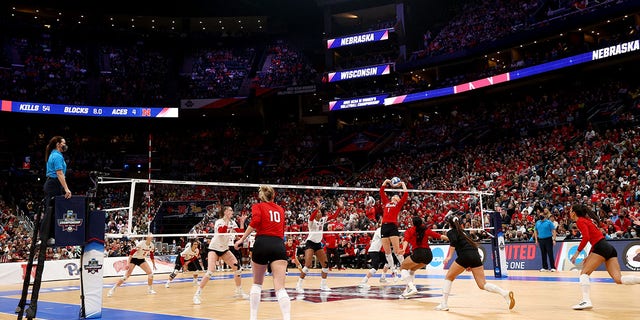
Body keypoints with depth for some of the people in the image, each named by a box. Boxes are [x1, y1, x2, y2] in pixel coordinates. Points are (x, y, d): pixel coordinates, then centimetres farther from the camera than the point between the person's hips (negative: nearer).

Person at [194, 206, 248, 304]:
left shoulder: (232, 222, 2)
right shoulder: (219, 222, -17)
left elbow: (241, 233, -4)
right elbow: (221, 232, -36)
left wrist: (242, 222, -12)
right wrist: (226, 221, -33)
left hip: (224, 249, 6)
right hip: (214, 249, -6)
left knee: (237, 267, -4)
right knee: (210, 271, -21)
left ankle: (239, 292, 11)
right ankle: (197, 295, -12)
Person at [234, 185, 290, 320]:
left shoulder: (258, 206, 11)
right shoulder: (280, 209, 22)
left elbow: (255, 220, -10)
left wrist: (242, 239, -6)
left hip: (262, 244, -1)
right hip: (279, 246, 1)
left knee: (257, 284, 19)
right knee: (280, 287, -8)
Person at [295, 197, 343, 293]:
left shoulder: (323, 220, 7)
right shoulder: (312, 220, -12)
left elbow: (333, 216, 2)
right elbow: (311, 217, -36)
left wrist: (340, 208, -11)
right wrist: (318, 207, -49)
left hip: (318, 244, 7)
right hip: (310, 243, -7)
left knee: (325, 264, 5)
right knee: (307, 265, -18)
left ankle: (323, 285, 17)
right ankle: (299, 285, -10)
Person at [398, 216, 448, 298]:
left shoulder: (409, 231, 9)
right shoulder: (426, 230, 17)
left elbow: (406, 241, -10)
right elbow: (440, 236, 11)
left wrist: (403, 249, -25)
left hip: (418, 253, -5)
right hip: (429, 255, 5)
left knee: (403, 268, 16)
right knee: (412, 269, 28)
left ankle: (412, 287, -5)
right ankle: (407, 290, 22)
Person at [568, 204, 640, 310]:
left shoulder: (580, 221, -2)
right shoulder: (587, 220, 25)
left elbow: (586, 237, -18)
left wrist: (577, 252, -13)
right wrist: (589, 256, 23)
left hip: (601, 248, -9)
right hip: (610, 248, 9)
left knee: (584, 273, -3)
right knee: (619, 279, 0)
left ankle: (586, 301, -16)